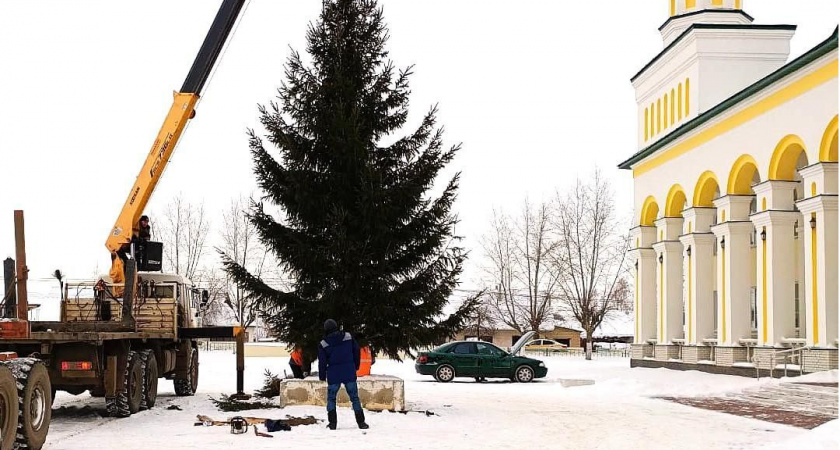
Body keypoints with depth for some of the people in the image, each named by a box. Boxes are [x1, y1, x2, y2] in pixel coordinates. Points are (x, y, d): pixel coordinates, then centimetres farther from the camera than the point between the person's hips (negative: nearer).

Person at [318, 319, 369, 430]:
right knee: (354, 397, 7)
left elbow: (322, 362, 0)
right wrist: (356, 366, 19)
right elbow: (356, 351, 7)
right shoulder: (348, 337, -1)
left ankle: (332, 422, 7)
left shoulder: (323, 344, -4)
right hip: (349, 374, 1)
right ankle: (361, 422, 4)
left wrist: (322, 376, 13)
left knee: (331, 398, 13)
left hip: (333, 375, -1)